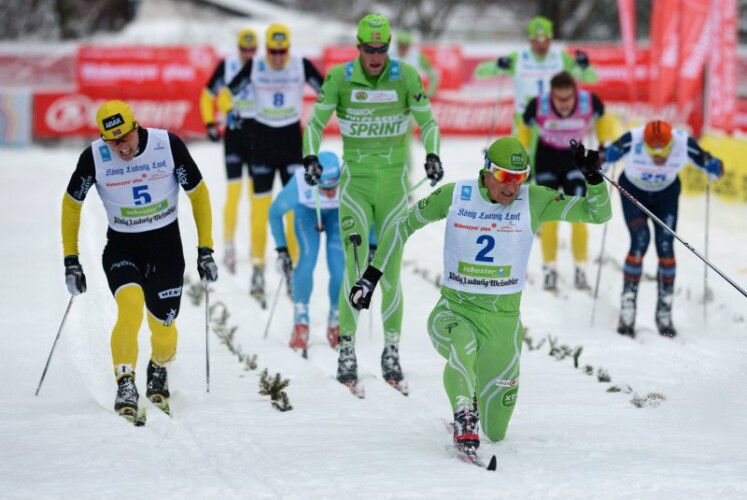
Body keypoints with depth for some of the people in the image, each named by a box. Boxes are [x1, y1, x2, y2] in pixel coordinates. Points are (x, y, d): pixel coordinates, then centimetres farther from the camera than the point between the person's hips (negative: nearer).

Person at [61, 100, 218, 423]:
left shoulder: (168, 145, -16)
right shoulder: (94, 158, -15)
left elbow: (198, 194, -3)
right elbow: (71, 204, 2)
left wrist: (205, 250, -2)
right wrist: (71, 260, 1)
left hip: (166, 243, 1)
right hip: (122, 247, -1)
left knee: (163, 327, 2)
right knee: (130, 305, -29)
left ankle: (159, 370, 36)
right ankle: (125, 384, -22)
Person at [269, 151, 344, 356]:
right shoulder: (299, 186, -40)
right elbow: (275, 213, -17)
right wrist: (281, 250, -17)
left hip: (340, 212, 1)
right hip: (307, 210, -1)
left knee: (339, 268, -14)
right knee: (308, 259, -22)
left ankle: (336, 323, 9)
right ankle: (300, 322, -7)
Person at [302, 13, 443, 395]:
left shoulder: (406, 76, -5)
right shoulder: (340, 77, -6)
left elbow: (427, 122, 1)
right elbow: (316, 123, 1)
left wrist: (432, 156, -16)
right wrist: (310, 157, -16)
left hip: (395, 183, 1)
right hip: (356, 181, -1)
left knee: (391, 268, 3)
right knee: (355, 269, -9)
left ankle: (392, 353, 13)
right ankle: (347, 352, 0)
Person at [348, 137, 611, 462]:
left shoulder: (534, 201, -5)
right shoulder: (455, 196, -4)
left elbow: (599, 213, -4)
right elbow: (404, 225, 8)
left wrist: (593, 177, -23)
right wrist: (371, 275, 6)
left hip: (503, 317, 1)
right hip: (454, 309, -1)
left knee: (494, 434, 6)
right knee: (463, 348, -41)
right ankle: (465, 422, -32)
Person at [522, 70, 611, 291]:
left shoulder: (590, 102, -26)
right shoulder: (538, 106, -27)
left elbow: (600, 117, -1)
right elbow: (526, 125, -5)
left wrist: (603, 146, 4)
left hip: (576, 158, 0)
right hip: (546, 159, 0)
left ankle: (581, 268, 2)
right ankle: (550, 269, 10)